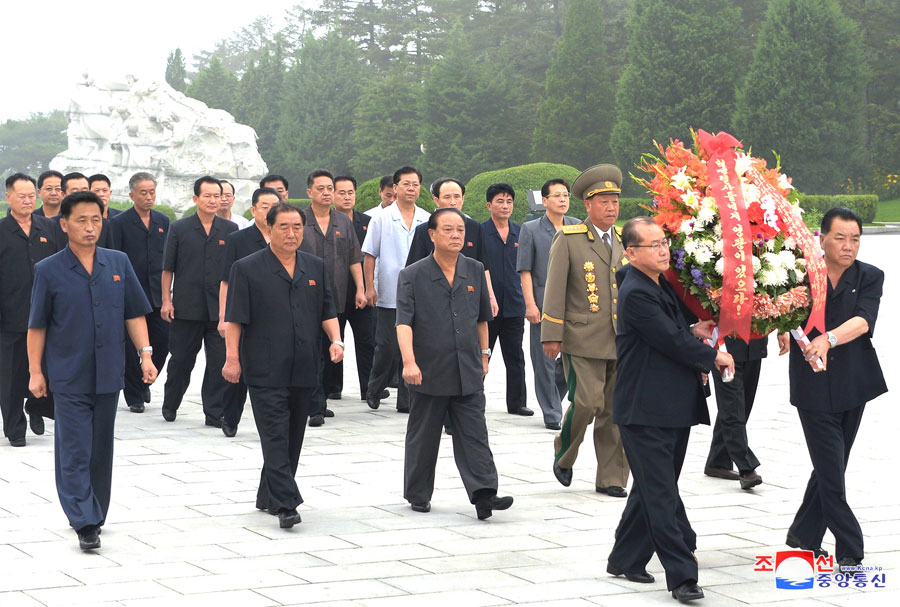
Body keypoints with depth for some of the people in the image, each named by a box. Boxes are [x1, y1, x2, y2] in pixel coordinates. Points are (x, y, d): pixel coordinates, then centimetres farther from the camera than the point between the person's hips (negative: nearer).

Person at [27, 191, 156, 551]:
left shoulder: (119, 263, 5)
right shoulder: (49, 271, -3)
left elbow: (134, 314, 10)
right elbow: (37, 325, 0)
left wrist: (145, 353, 1)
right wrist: (35, 371, -1)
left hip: (109, 373, 3)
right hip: (68, 376, -3)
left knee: (101, 449, 12)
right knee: (75, 451, -5)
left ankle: (95, 514, 25)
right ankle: (85, 524, -6)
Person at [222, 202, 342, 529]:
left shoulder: (315, 267, 13)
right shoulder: (247, 268, -2)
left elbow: (327, 311, 16)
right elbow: (235, 317, -4)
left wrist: (335, 339, -1)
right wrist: (233, 357, -10)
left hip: (304, 370, 5)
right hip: (266, 370, -5)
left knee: (293, 437, 10)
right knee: (275, 437, -10)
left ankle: (269, 496, 24)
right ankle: (285, 505, -14)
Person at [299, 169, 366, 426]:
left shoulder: (344, 222, 12)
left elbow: (354, 258, 13)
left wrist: (360, 289, 6)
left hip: (336, 298, 4)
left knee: (331, 353, 8)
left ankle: (321, 400, 18)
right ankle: (315, 408, -10)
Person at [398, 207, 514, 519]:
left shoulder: (475, 271, 7)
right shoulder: (412, 276, -5)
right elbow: (404, 322, -14)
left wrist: (483, 355, 20)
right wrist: (409, 361, -26)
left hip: (468, 373, 2)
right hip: (428, 373, -2)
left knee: (474, 435, -3)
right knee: (423, 438, 9)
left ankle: (484, 494, -7)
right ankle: (418, 495, 22)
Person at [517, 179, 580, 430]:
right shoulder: (530, 230, 1)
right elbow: (525, 271, -2)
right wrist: (530, 305, -9)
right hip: (543, 305, -3)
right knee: (545, 360, 1)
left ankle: (552, 393, 28)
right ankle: (552, 413, 10)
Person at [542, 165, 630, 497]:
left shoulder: (625, 241, 13)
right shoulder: (568, 239, -1)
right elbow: (554, 289, -4)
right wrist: (551, 336, -9)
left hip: (622, 341, 5)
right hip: (582, 339, -5)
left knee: (616, 410, 4)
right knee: (587, 402, -12)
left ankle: (611, 479, 12)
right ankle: (563, 454, 15)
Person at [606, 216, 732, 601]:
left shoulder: (661, 286, 15)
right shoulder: (636, 293, -16)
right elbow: (671, 342, -18)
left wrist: (693, 332, 4)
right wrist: (714, 357, -4)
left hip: (673, 409, 10)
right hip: (646, 411, -10)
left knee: (653, 489, 16)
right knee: (661, 494, -7)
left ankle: (625, 559, 27)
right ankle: (681, 575, -7)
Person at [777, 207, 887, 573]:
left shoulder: (870, 278, 1)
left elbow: (863, 321, -15)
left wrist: (829, 339, -34)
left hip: (853, 385, 3)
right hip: (814, 388, -3)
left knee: (832, 467, 13)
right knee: (831, 472, -5)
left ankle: (804, 534, 31)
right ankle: (850, 554, -1)